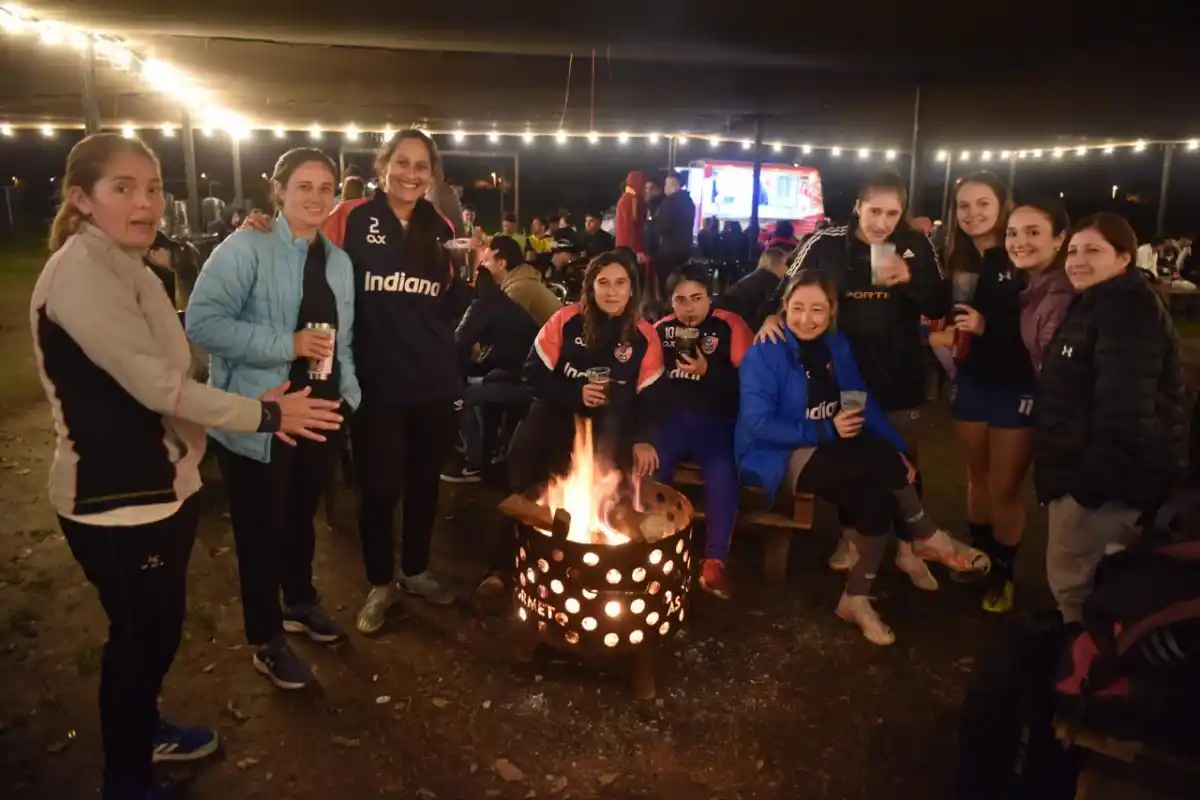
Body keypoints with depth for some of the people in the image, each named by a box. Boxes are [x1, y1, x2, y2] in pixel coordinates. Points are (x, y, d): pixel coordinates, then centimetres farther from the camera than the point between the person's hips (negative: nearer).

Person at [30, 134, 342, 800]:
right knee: (141, 636, 7)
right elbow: (156, 385, -26)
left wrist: (248, 403, 10)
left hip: (160, 484, 10)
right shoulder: (79, 272, -21)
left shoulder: (124, 265, 13)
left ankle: (144, 731, 46)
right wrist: (266, 414, -19)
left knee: (158, 626, 23)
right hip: (117, 498, -9)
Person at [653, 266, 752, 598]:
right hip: (672, 418, 3)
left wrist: (708, 372, -18)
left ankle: (714, 562, -15)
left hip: (716, 422, -3)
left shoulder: (730, 326, -1)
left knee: (722, 471, -31)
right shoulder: (661, 329, 10)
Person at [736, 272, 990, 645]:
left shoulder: (837, 346, 6)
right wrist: (828, 429, -20)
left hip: (825, 455, 6)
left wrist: (897, 448, -8)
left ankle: (856, 599, -4)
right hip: (776, 460, -6)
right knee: (878, 455, -23)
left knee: (877, 499, -22)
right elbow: (757, 423, -20)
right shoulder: (764, 353, -15)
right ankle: (928, 538, 0)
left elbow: (864, 402, 5)